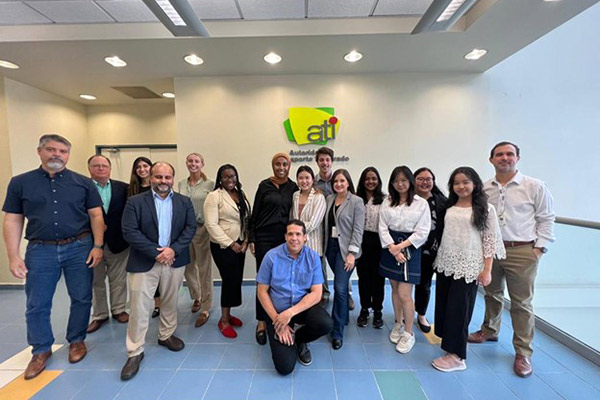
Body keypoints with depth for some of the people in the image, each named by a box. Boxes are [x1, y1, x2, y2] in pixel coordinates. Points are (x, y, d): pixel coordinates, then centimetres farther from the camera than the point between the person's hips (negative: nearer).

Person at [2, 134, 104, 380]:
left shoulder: (83, 183, 1)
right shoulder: (20, 183, 3)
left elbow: (96, 215, 1)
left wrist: (98, 246, -7)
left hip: (79, 248, 0)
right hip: (40, 250, 1)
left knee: (81, 298, 9)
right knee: (37, 304, 10)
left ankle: (77, 341, 30)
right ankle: (41, 350, 30)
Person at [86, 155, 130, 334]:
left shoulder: (123, 188, 1)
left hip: (118, 242, 1)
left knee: (118, 279, 13)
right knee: (95, 282, 13)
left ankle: (119, 310, 30)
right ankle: (99, 315, 29)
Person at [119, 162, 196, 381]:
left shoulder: (184, 202, 4)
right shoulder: (135, 202, -3)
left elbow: (190, 228, -1)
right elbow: (130, 232, -10)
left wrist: (173, 249, -15)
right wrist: (156, 252, -17)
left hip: (174, 261, 3)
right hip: (144, 262, -2)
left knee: (170, 303, 17)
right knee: (139, 307, 2)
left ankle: (166, 335, 38)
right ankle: (135, 352, 19)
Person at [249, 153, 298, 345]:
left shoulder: (293, 187, 6)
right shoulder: (265, 185, 0)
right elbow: (255, 213, 0)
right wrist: (252, 239, -3)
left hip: (285, 238, 2)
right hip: (264, 237, -2)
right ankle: (261, 322, 16)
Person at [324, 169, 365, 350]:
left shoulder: (357, 201, -7)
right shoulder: (329, 199, 8)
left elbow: (358, 229, -11)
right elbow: (326, 224, 10)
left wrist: (352, 253, -16)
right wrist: (324, 246, 6)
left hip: (346, 249, -5)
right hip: (331, 246, 5)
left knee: (340, 288, -7)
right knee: (341, 286, 16)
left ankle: (337, 332, 6)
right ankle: (343, 318, 36)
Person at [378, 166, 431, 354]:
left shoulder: (421, 203, -3)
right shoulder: (387, 203, 5)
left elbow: (422, 232, -7)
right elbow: (383, 227, -1)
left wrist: (402, 246, -14)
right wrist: (392, 248, -13)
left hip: (410, 249, -3)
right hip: (390, 248, 3)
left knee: (404, 294, -4)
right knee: (395, 289, 14)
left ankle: (408, 333, 15)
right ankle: (398, 325, 33)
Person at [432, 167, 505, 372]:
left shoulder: (485, 209, -3)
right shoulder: (449, 207, 8)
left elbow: (490, 240, -6)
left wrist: (487, 270, -9)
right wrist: (438, 260, 9)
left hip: (468, 266, -4)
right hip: (445, 264, 5)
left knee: (459, 309, 1)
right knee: (443, 307, 12)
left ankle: (456, 356, 14)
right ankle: (449, 342, 32)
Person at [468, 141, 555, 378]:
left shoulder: (535, 187, -3)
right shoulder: (484, 189, 2)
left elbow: (546, 219, 1)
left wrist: (539, 248, -5)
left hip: (522, 252, -2)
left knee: (522, 303, 5)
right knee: (492, 294, 18)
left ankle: (523, 353, 20)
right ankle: (490, 330, 40)